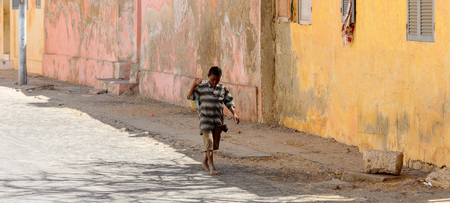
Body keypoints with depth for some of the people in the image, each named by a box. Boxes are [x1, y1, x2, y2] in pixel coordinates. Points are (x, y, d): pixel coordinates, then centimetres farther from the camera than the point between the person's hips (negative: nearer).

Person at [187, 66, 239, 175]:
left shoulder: (223, 89, 5)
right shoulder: (201, 88, -2)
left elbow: (229, 102, 11)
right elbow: (190, 96, -4)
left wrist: (234, 113, 1)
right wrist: (194, 85, -15)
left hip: (218, 120, 4)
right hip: (205, 119, -4)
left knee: (215, 143, 12)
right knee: (209, 141, -12)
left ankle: (205, 162, 34)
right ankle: (212, 167, -14)